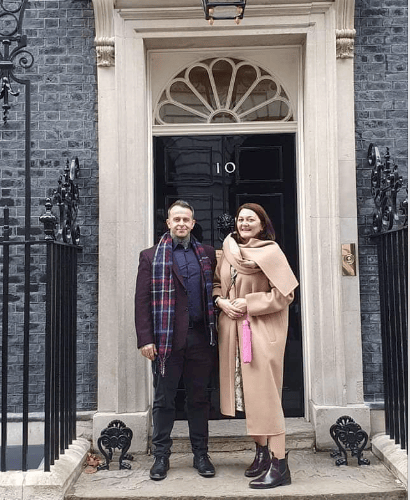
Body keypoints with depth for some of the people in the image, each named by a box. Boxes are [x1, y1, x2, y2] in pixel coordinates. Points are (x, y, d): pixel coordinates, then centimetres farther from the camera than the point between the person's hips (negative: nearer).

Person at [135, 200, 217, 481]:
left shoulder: (207, 255, 12)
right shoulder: (151, 257, 4)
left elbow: (216, 291, 10)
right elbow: (142, 300, -1)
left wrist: (215, 332, -1)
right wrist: (145, 339, -9)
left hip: (200, 337, 2)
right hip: (167, 338, -2)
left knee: (199, 398, 11)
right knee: (164, 399, 6)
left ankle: (201, 454, 22)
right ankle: (161, 456, 19)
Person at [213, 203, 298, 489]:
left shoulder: (271, 252, -7)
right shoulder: (228, 252, 10)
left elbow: (285, 294, -12)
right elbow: (217, 284, 18)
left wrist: (248, 303, -14)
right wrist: (222, 302, -2)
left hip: (262, 330, -6)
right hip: (233, 328, 6)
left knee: (264, 394, -7)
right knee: (246, 393, 10)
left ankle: (280, 466, 0)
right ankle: (262, 454, 24)